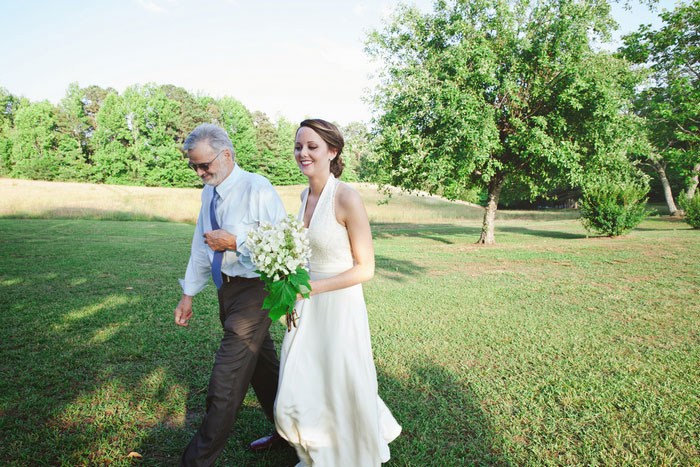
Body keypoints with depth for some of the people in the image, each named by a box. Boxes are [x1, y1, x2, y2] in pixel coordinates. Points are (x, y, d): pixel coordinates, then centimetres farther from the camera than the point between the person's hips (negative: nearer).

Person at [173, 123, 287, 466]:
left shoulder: (258, 189, -16)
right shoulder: (209, 193, 10)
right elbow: (202, 244, 17)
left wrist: (235, 242, -22)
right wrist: (189, 293, 18)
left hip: (253, 290, -8)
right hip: (226, 290, 9)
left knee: (226, 382, -2)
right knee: (261, 364, 21)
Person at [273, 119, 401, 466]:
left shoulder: (347, 199, -18)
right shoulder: (306, 196, 4)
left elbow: (365, 268, -16)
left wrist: (310, 288, -19)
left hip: (338, 307, -6)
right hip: (306, 309, 7)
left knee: (342, 391, 13)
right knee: (300, 393, 16)